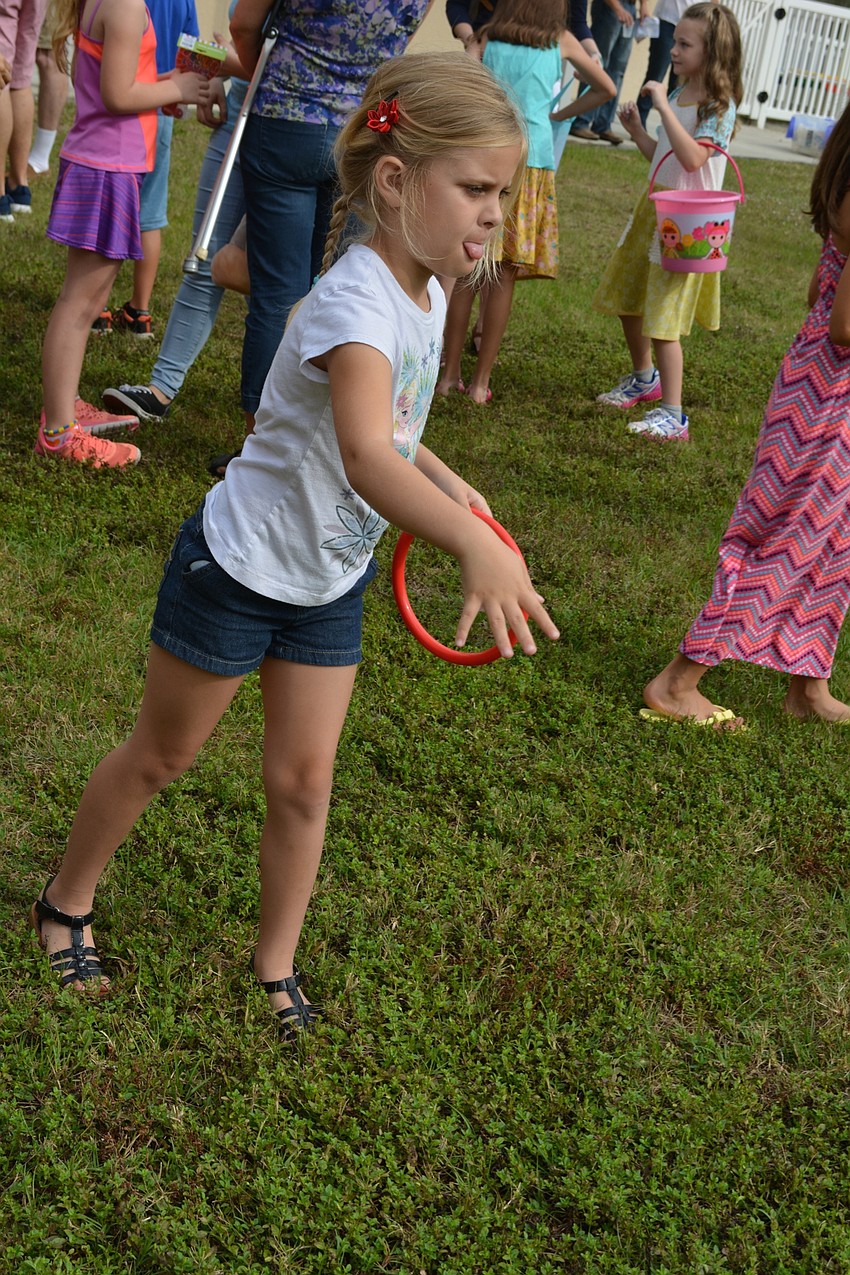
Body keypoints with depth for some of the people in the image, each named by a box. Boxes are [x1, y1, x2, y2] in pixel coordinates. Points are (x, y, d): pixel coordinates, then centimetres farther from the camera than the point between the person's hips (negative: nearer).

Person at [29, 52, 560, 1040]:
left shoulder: (425, 291, -3)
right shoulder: (356, 304, -31)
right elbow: (365, 457, -51)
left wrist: (446, 482, 4)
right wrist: (476, 547, -65)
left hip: (329, 585, 7)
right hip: (238, 571, -7)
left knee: (302, 781, 11)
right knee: (160, 757, 13)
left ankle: (276, 965, 30)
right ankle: (66, 902, 37)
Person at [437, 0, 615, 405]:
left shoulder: (488, 37, 10)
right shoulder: (561, 41, 11)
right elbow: (605, 88, 22)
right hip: (532, 160, 0)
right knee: (504, 274, 3)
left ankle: (450, 375, 8)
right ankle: (480, 382, 4)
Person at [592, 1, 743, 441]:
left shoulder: (719, 107, -14)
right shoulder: (677, 96, 8)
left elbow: (692, 158, -30)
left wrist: (664, 107, -26)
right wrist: (636, 128, 3)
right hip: (654, 208, 8)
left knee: (662, 320, -11)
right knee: (627, 302, 18)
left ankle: (672, 415, -5)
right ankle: (644, 379, 41)